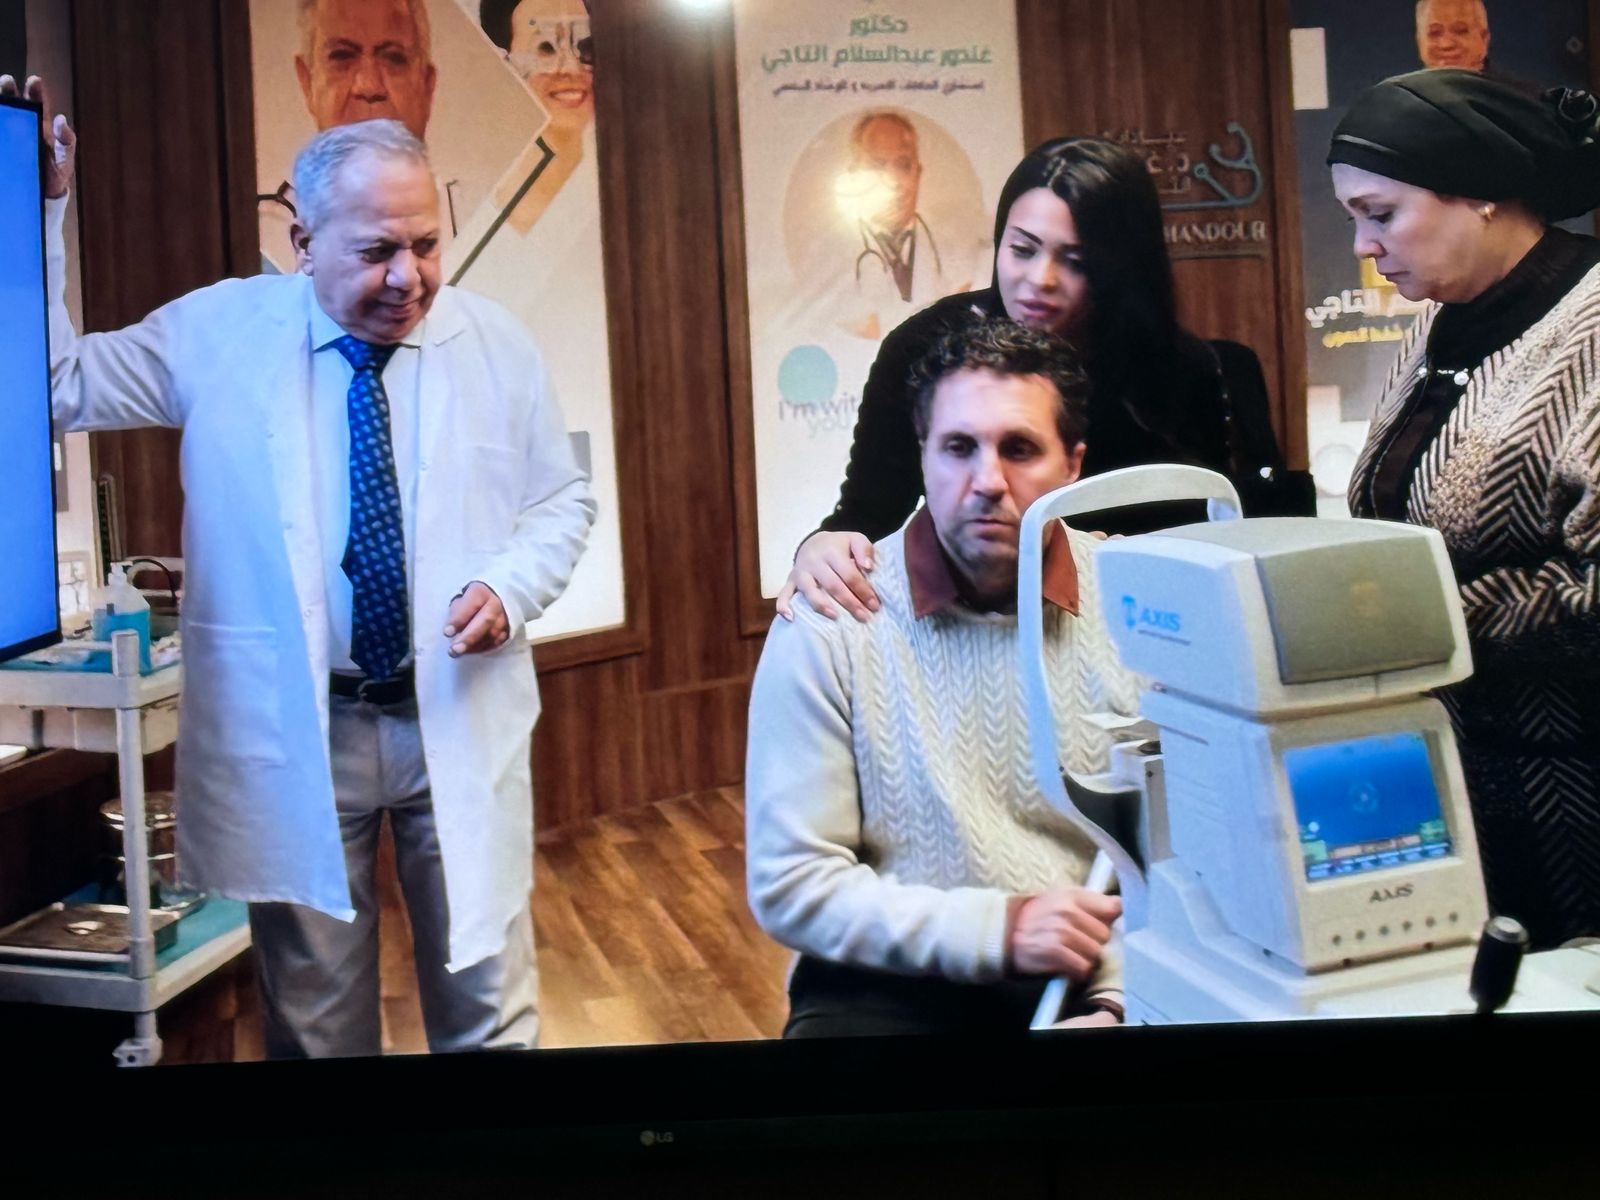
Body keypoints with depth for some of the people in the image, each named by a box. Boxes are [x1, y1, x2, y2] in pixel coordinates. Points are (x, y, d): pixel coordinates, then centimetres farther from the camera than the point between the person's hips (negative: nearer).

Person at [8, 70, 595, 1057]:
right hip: (290, 731, 0)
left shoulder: (495, 344, 2)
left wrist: (510, 588, -12)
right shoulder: (219, 334, -1)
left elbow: (562, 500, 9)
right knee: (313, 1017, 12)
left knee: (487, 1006, 9)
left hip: (461, 721, 1)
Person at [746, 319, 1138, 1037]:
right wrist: (997, 928, -16)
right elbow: (789, 883, -8)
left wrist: (1119, 997, -15)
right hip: (893, 984, -2)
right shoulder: (827, 624, -7)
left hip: (1097, 979, 2)